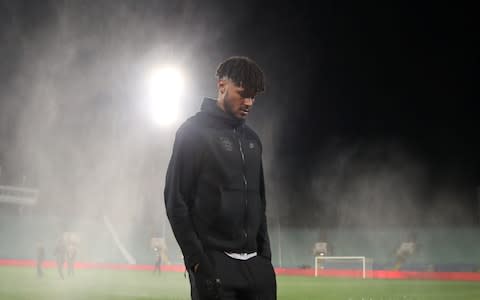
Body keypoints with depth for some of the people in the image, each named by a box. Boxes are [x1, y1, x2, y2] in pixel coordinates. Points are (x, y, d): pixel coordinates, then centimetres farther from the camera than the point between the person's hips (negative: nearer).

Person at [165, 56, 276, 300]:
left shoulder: (251, 139, 17)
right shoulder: (194, 131, -4)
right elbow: (176, 201, -9)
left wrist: (265, 253, 11)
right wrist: (196, 259, -13)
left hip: (254, 261, 6)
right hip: (213, 261, -6)